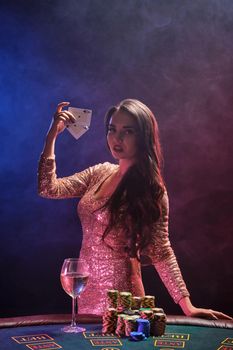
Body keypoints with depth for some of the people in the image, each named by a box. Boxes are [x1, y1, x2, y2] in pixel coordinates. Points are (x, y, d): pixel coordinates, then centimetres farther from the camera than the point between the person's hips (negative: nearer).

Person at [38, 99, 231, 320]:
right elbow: (49, 189, 1)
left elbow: (160, 251, -13)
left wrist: (187, 306, -20)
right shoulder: (100, 173, 3)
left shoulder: (151, 190, -13)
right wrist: (52, 136, -4)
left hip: (119, 296, -6)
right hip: (86, 291, 6)